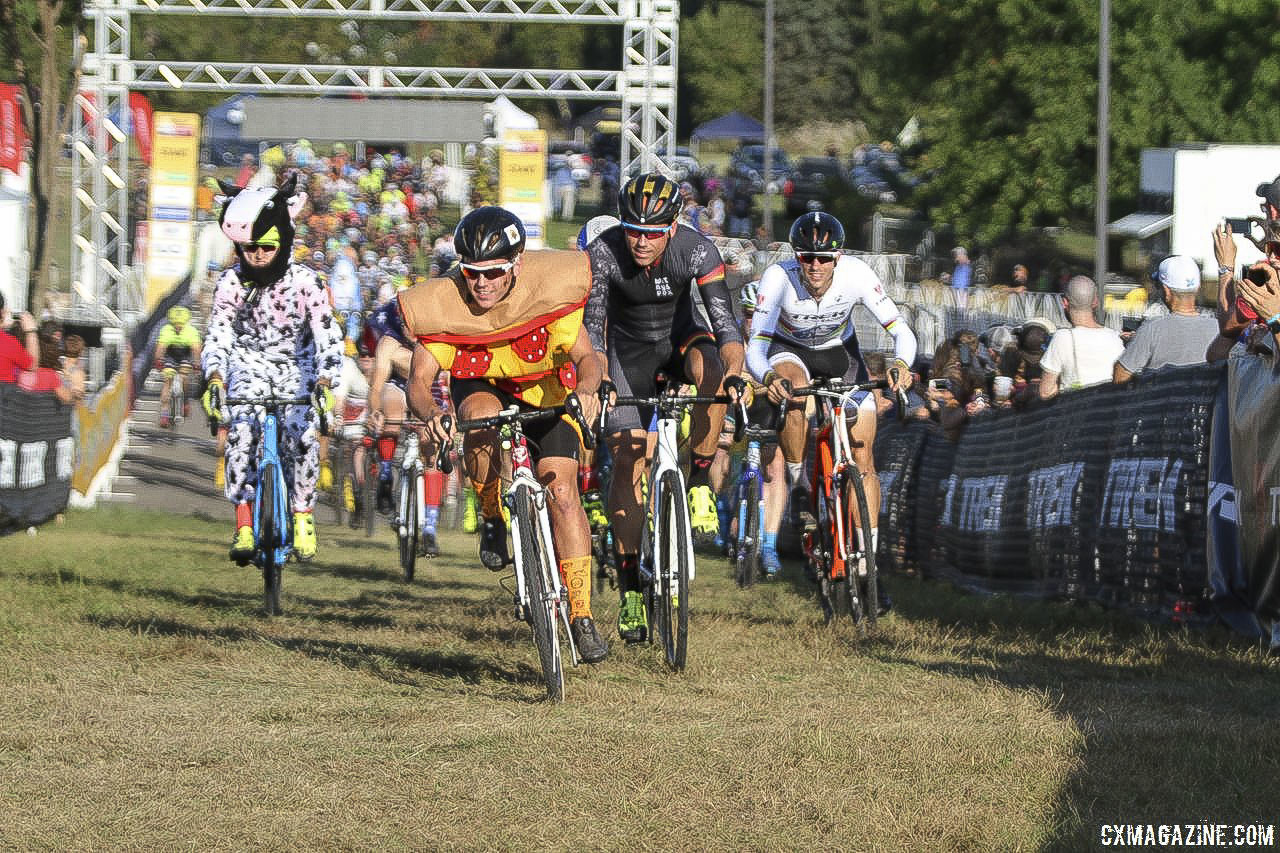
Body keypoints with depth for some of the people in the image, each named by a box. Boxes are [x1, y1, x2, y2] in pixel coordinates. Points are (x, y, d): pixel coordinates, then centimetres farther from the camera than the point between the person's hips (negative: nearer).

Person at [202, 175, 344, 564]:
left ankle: (302, 516, 2)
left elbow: (327, 334, -26)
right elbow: (217, 334, -19)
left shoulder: (303, 281, -20)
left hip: (295, 367, -1)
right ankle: (243, 526, -21)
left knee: (301, 436, -22)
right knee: (241, 433, -24)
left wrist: (324, 380, -42)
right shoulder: (232, 282, -15)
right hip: (250, 366, 1)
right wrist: (214, 378, -38)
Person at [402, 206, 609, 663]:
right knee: (483, 416, -37)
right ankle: (493, 519, -11)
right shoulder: (443, 303, -26)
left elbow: (584, 355, -22)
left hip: (545, 393, 0)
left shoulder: (549, 287, -27)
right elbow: (420, 380, -26)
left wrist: (585, 389, -45)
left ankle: (582, 614, -9)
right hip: (480, 385, 0)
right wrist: (430, 411, -48)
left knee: (562, 491, -16)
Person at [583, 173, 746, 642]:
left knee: (711, 371, -36)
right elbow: (592, 331, -28)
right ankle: (630, 588, -2)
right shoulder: (602, 254, -27)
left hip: (681, 336, 0)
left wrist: (734, 373, -50)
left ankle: (700, 485, -19)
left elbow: (726, 325, -32)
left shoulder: (696, 250, -28)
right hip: (630, 349, 0)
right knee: (627, 461, -10)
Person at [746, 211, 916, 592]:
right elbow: (755, 347, -32)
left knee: (863, 459, -6)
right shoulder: (779, 277, -32)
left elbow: (901, 331, -26)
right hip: (790, 351, -2)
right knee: (795, 390, -39)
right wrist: (768, 377, -54)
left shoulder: (857, 275, -29)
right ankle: (797, 480, -15)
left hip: (840, 351, 2)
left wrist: (901, 364, -48)